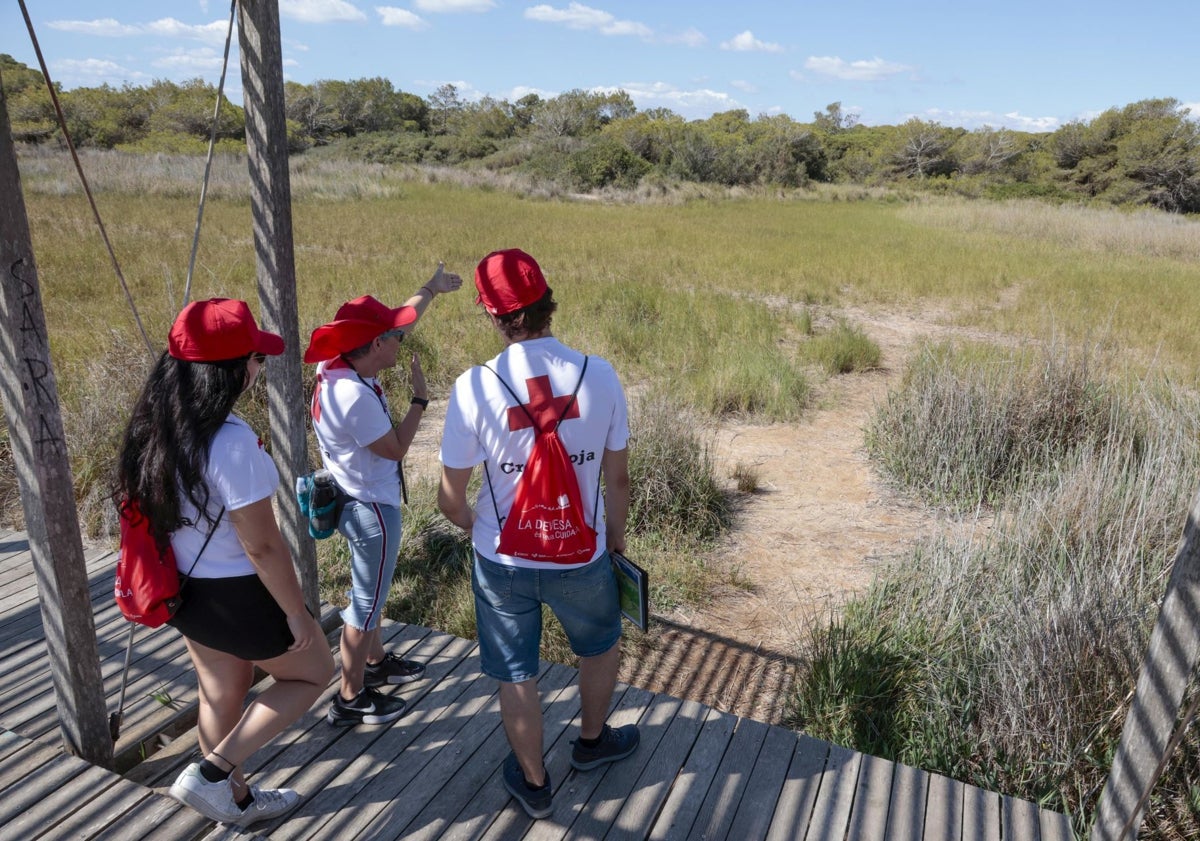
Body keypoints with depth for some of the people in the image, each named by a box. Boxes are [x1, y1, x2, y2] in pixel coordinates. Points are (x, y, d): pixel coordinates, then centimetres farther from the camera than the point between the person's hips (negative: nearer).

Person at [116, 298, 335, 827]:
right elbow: (262, 547, -25)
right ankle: (212, 774, 16)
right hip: (236, 597, -8)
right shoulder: (232, 442, -31)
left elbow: (148, 509, 8)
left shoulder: (153, 426, -5)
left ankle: (236, 800, 46)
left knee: (220, 694, 26)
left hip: (183, 589, 8)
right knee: (313, 672, 17)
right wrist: (296, 613, -12)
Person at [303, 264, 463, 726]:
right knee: (367, 601, 6)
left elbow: (394, 323, 9)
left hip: (356, 500, 10)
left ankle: (376, 662, 47)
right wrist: (420, 398, -12)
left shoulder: (336, 367, -4)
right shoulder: (356, 396, -32)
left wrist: (431, 289, 17)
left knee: (369, 589, 26)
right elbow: (396, 448, -21)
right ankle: (351, 698, 22)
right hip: (372, 509, -10)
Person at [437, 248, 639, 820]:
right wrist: (615, 538, 14)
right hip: (580, 558, 1)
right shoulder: (599, 376, -14)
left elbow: (450, 499, -10)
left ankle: (533, 784, 41)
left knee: (516, 676, 20)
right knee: (601, 645, 30)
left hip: (503, 562, -1)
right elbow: (617, 479, -4)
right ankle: (592, 741, 52)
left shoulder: (474, 386, -17)